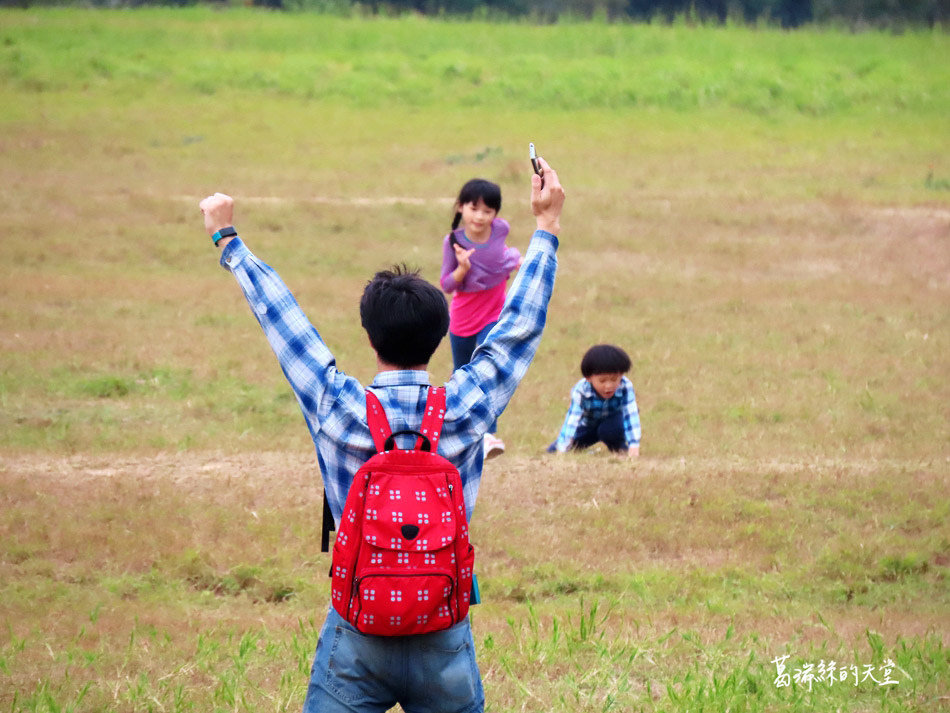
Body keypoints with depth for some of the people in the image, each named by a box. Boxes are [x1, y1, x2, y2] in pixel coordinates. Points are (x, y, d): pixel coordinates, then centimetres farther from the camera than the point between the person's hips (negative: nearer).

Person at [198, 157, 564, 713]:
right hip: (444, 642, 1)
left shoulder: (338, 411, -9)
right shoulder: (467, 411, -7)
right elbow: (521, 326, 6)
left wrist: (228, 240, 19)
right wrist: (547, 227, 18)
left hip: (356, 637, -1)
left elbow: (278, 315, 5)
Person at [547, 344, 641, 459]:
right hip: (588, 426, 2)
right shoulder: (581, 390, -31)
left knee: (610, 429, -38)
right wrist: (562, 448, -44)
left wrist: (634, 445, -46)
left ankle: (620, 448, -5)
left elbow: (631, 415, -35)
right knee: (553, 450, -7)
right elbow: (572, 418, -37)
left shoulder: (625, 387, -32)